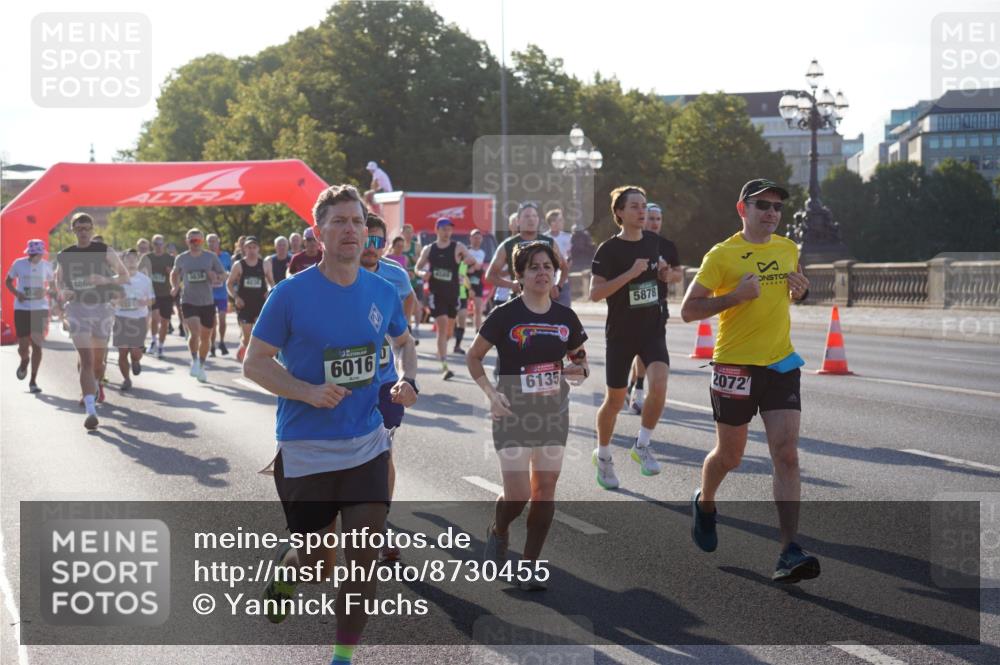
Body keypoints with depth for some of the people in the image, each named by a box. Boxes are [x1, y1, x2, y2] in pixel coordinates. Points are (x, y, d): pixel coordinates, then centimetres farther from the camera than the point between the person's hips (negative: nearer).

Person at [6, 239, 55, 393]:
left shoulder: (46, 266, 0)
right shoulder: (18, 264, -3)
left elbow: (52, 284, 14)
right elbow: (8, 281, 9)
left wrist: (47, 292, -9)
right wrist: (16, 293, -10)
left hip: (40, 309, 1)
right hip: (21, 309, -1)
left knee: (37, 345, -3)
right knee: (23, 346, -2)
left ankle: (33, 381, 8)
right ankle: (24, 361, 36)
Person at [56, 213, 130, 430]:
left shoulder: (105, 251, -1)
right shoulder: (65, 256, 5)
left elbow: (124, 276, 2)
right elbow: (59, 279, 20)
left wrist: (106, 280, -17)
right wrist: (62, 292, -2)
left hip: (102, 308, 1)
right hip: (77, 308, -1)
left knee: (99, 359, 12)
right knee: (86, 359, -15)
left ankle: (96, 385, 48)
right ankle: (90, 410, -21)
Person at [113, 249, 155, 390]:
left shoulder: (145, 279, 5)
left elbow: (151, 299, 11)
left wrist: (145, 302, -11)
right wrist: (117, 301, -15)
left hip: (139, 318, 0)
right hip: (121, 317, 0)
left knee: (136, 351, -6)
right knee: (122, 351, -1)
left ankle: (135, 362, 31)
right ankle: (126, 379, 15)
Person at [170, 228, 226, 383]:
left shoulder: (211, 257, 0)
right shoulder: (181, 259, 2)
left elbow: (223, 274, 6)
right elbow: (175, 274, 20)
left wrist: (216, 277, -16)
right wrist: (175, 286, 1)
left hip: (207, 302, 2)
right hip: (189, 301, -2)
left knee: (205, 337, 11)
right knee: (194, 332, -23)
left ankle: (201, 366, 30)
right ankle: (194, 360, -4)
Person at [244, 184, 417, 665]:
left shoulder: (381, 292, 2)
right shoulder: (291, 293, -11)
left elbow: (404, 341, 21)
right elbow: (254, 363, -8)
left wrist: (408, 381, 1)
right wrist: (310, 393, -21)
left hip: (366, 445, 3)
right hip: (305, 450, -3)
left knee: (364, 558, -1)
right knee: (316, 562, 7)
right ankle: (284, 566, 43)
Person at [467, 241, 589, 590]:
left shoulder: (565, 318, 2)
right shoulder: (505, 316, -9)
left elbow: (579, 357, 17)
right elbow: (473, 358, -1)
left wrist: (580, 370, -6)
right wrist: (491, 392, -13)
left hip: (553, 413, 4)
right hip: (512, 414, -4)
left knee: (545, 489, 3)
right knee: (517, 493, -9)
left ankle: (530, 565, 16)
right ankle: (498, 532, 25)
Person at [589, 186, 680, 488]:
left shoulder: (657, 243, 4)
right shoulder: (609, 249, -10)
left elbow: (676, 279, 21)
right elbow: (595, 293, -18)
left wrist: (667, 274, -2)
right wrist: (630, 273, -25)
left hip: (653, 329, 3)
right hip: (620, 333, -2)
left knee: (659, 383, -22)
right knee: (615, 400, 6)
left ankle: (642, 445, -3)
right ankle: (603, 455, 29)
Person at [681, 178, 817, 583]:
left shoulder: (788, 249, 8)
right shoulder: (722, 255, -8)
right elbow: (688, 310, -9)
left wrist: (799, 290, 3)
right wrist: (735, 296, -21)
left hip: (781, 365, 3)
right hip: (735, 366, -3)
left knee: (787, 456, -9)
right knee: (729, 457, 11)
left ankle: (789, 553, -12)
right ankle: (704, 504, 44)